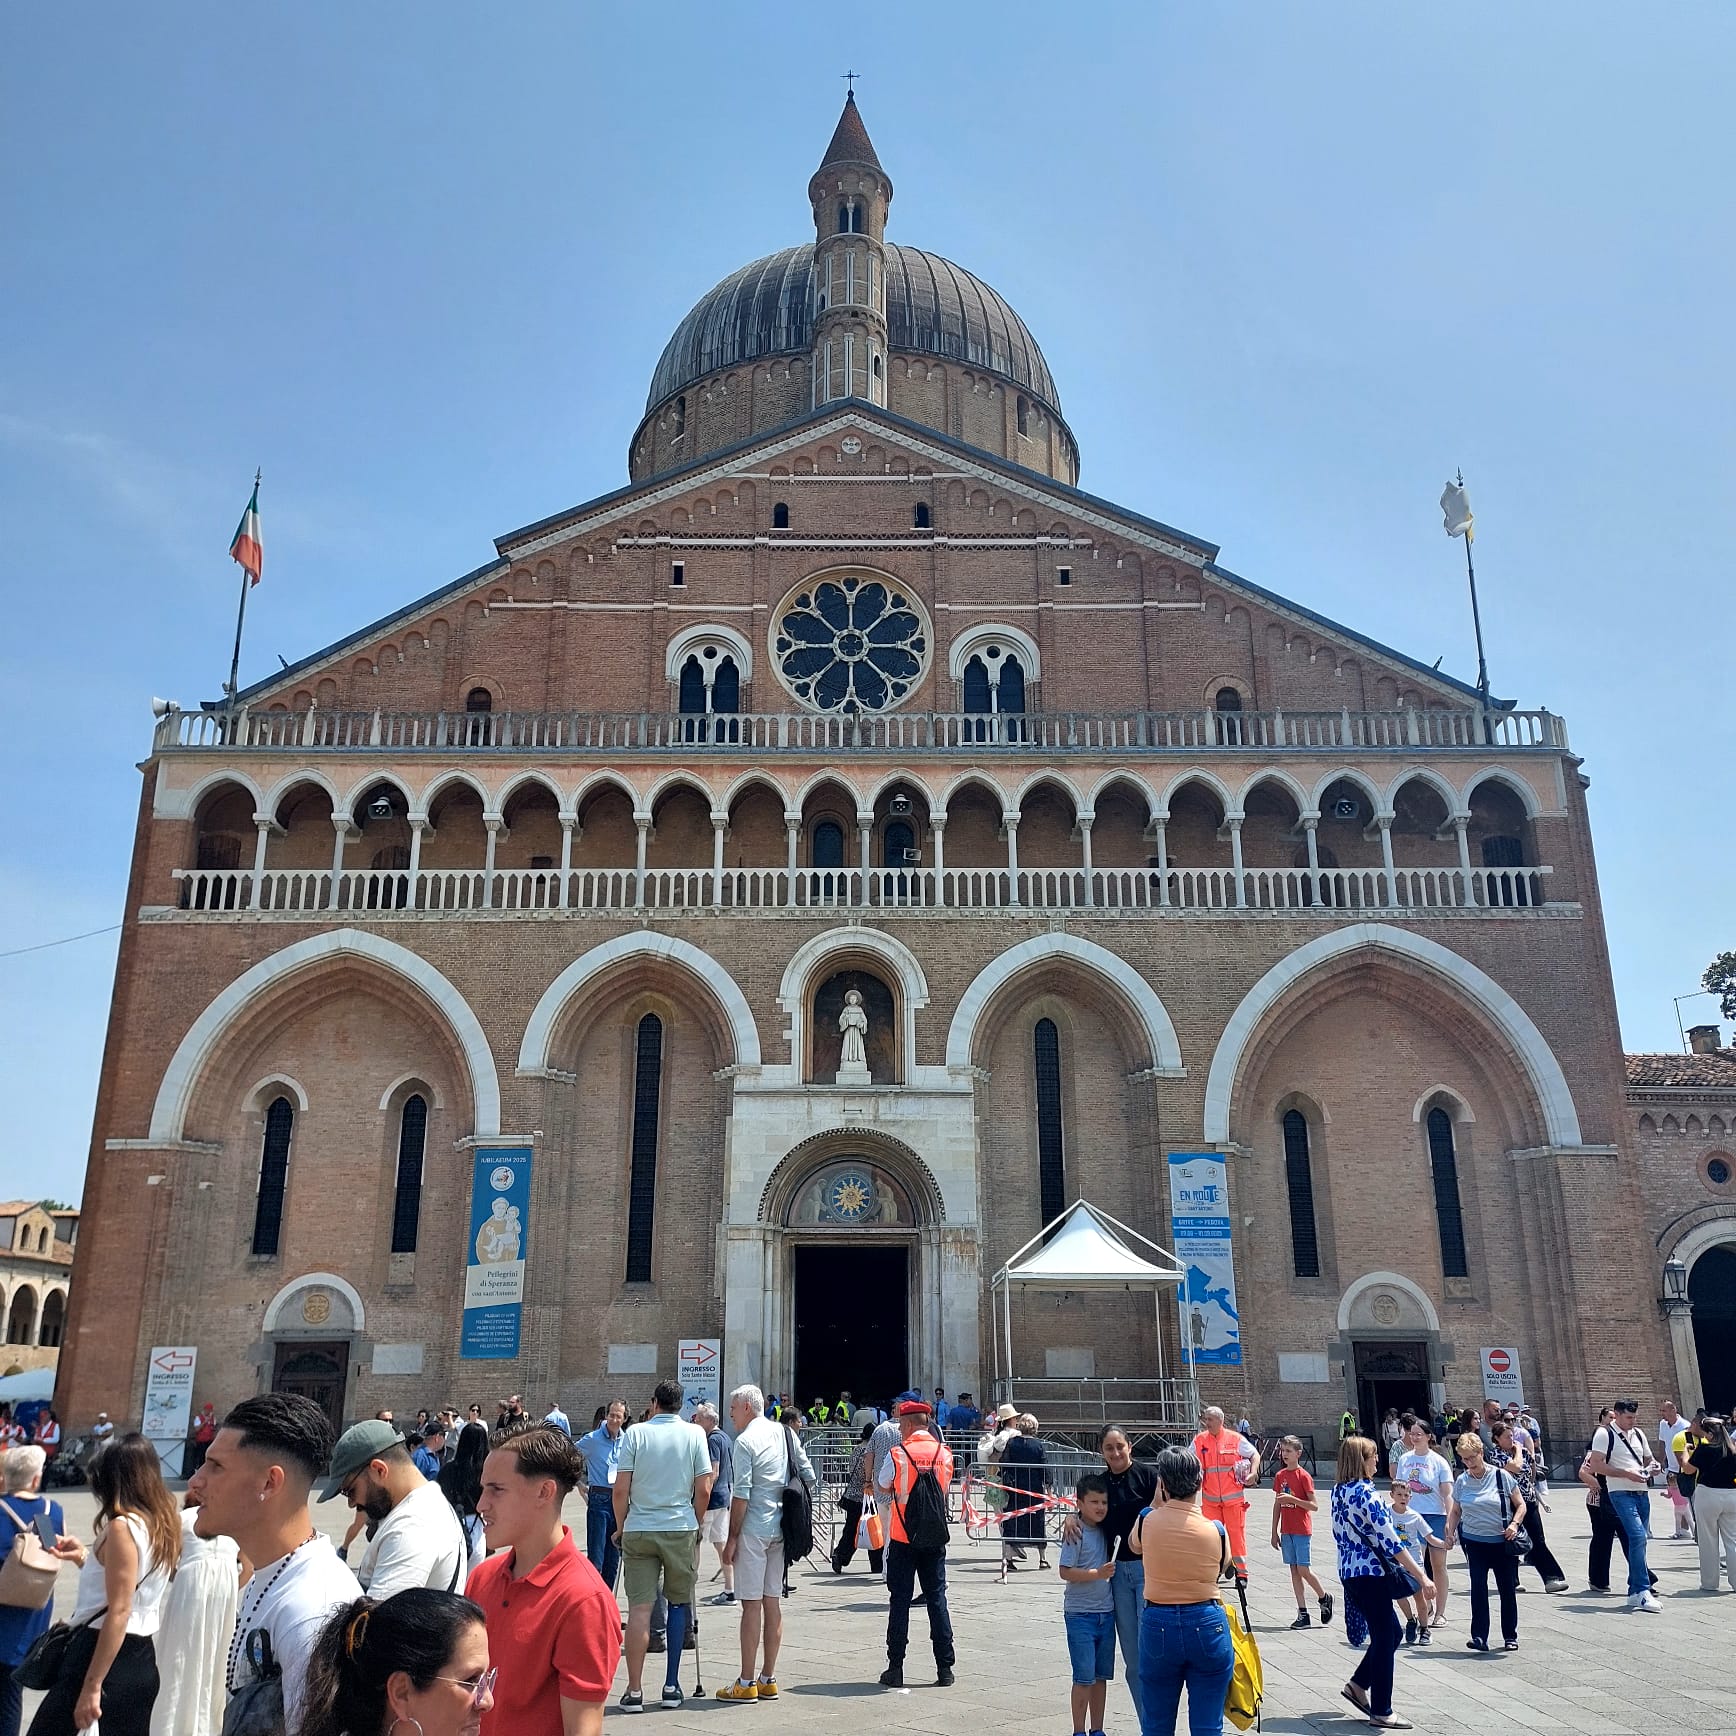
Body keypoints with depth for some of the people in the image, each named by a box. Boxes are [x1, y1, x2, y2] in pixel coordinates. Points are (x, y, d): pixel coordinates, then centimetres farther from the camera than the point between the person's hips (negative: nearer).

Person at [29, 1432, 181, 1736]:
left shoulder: (123, 1526, -15)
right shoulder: (164, 1524, 9)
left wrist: (92, 1685, -18)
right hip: (142, 1660, 8)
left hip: (103, 1655, -8)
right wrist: (85, 1557, 18)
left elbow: (119, 1611, -19)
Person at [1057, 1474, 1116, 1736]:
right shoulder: (1076, 1532, -13)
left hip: (1106, 1612, 6)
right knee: (1084, 1677, -2)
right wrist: (1097, 1574, -24)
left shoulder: (1105, 1530, 5)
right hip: (1080, 1613, -6)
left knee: (1101, 1676, 13)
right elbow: (1065, 1572, -17)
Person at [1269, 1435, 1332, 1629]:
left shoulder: (1304, 1476, -10)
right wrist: (1274, 1532, 11)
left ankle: (1324, 1597, 21)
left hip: (1302, 1530, -6)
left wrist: (1292, 1499, -23)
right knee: (1294, 1570, 5)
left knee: (1303, 1569, -6)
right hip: (1286, 1530, 6)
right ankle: (1303, 1615, 10)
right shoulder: (1280, 1476, 7)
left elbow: (1314, 1505, -12)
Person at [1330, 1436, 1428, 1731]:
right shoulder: (1366, 1494, -18)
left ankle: (1358, 1685, 22)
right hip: (1370, 1574, -8)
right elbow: (1390, 1541, -20)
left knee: (1391, 1631, 20)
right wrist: (1421, 1576, -17)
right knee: (1384, 1639, 3)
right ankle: (1381, 1712, 10)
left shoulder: (1338, 1491, 8)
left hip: (1348, 1572, 8)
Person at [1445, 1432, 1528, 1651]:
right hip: (1475, 1541, 1)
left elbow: (1520, 1505, 1)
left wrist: (1515, 1524, -15)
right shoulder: (1461, 1481, 3)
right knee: (1478, 1588, -6)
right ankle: (1479, 1637, -4)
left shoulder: (1501, 1476, -5)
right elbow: (1455, 1511, 13)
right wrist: (1450, 1534, 2)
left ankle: (1510, 1636, 23)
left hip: (1502, 1542, -1)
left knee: (1508, 1589, 7)